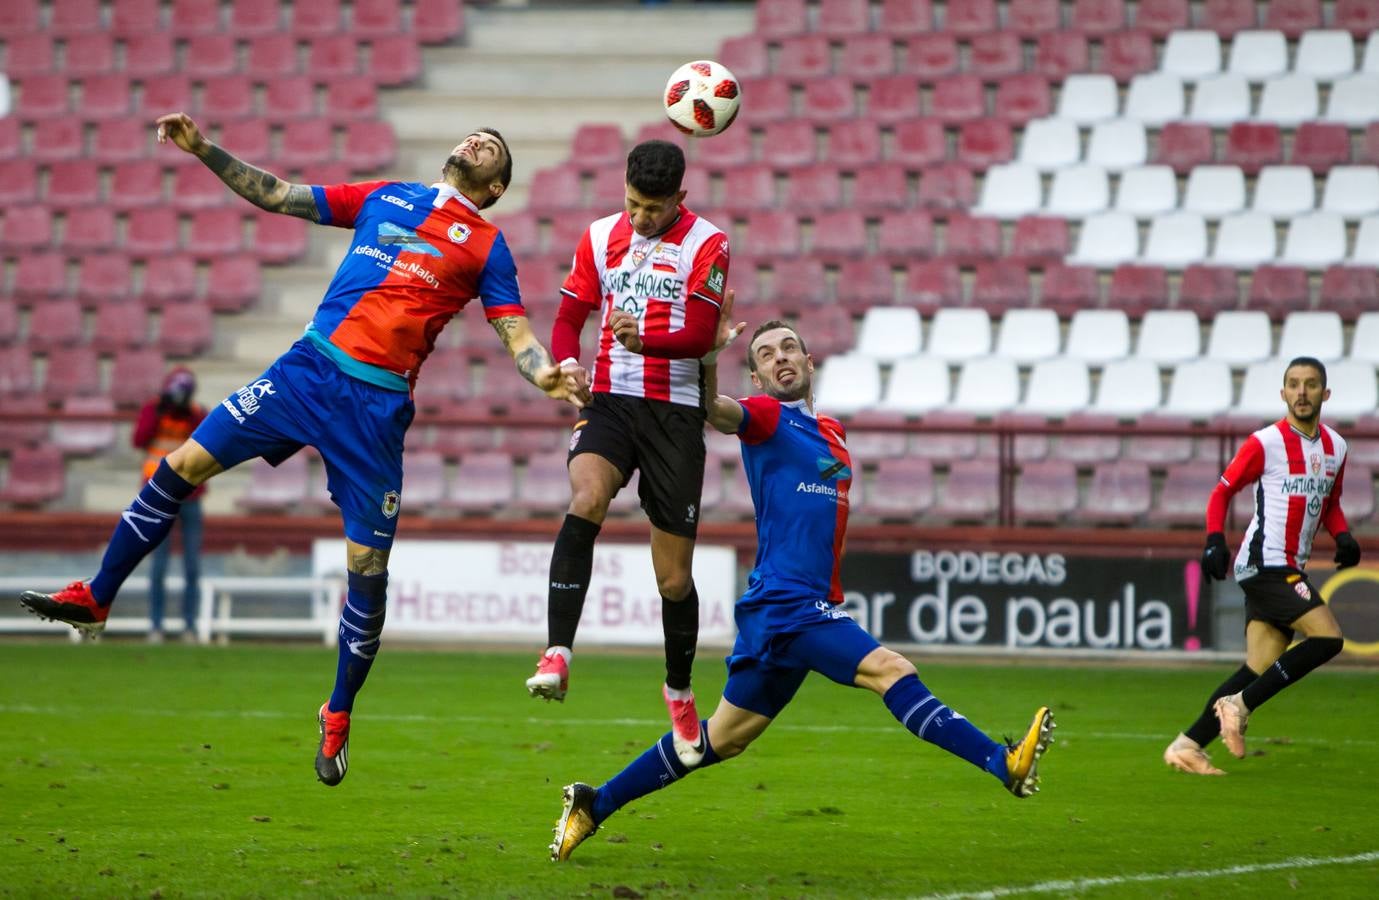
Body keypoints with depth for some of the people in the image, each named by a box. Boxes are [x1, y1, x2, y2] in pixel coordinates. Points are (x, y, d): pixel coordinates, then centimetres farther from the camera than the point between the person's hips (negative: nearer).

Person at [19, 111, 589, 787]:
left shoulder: (486, 246, 9)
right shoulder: (384, 197, 18)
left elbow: (516, 334, 2)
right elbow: (277, 196, 20)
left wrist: (548, 374, -19)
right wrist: (204, 151, 12)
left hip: (377, 404, -3)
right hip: (308, 368, 3)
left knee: (367, 564, -4)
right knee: (183, 464, -4)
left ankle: (339, 714, 14)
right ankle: (95, 599, 9)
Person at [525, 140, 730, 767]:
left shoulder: (706, 245, -2)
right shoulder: (602, 237, 9)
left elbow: (701, 336, -11)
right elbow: (570, 314, 13)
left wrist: (646, 339, -31)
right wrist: (566, 363, -9)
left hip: (676, 413, -2)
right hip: (611, 402, 2)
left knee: (674, 575, 2)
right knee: (583, 502, -30)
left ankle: (679, 692, 26)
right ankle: (558, 657, -36)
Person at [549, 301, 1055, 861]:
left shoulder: (831, 433, 20)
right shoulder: (766, 417, -2)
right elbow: (715, 411, -24)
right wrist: (709, 354, -42)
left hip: (808, 607, 8)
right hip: (785, 601, -8)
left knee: (722, 739, 14)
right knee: (889, 670, -21)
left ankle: (594, 805, 22)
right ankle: (1004, 763, -30)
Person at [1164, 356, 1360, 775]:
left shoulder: (1335, 447, 12)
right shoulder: (1265, 443, -8)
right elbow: (1222, 491, -1)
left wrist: (1342, 536, 5)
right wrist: (1215, 540, -15)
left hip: (1290, 571, 7)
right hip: (1264, 564, -7)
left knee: (1260, 669, 1)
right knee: (1327, 637, -19)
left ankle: (1188, 745, 4)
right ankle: (1239, 705, -11)